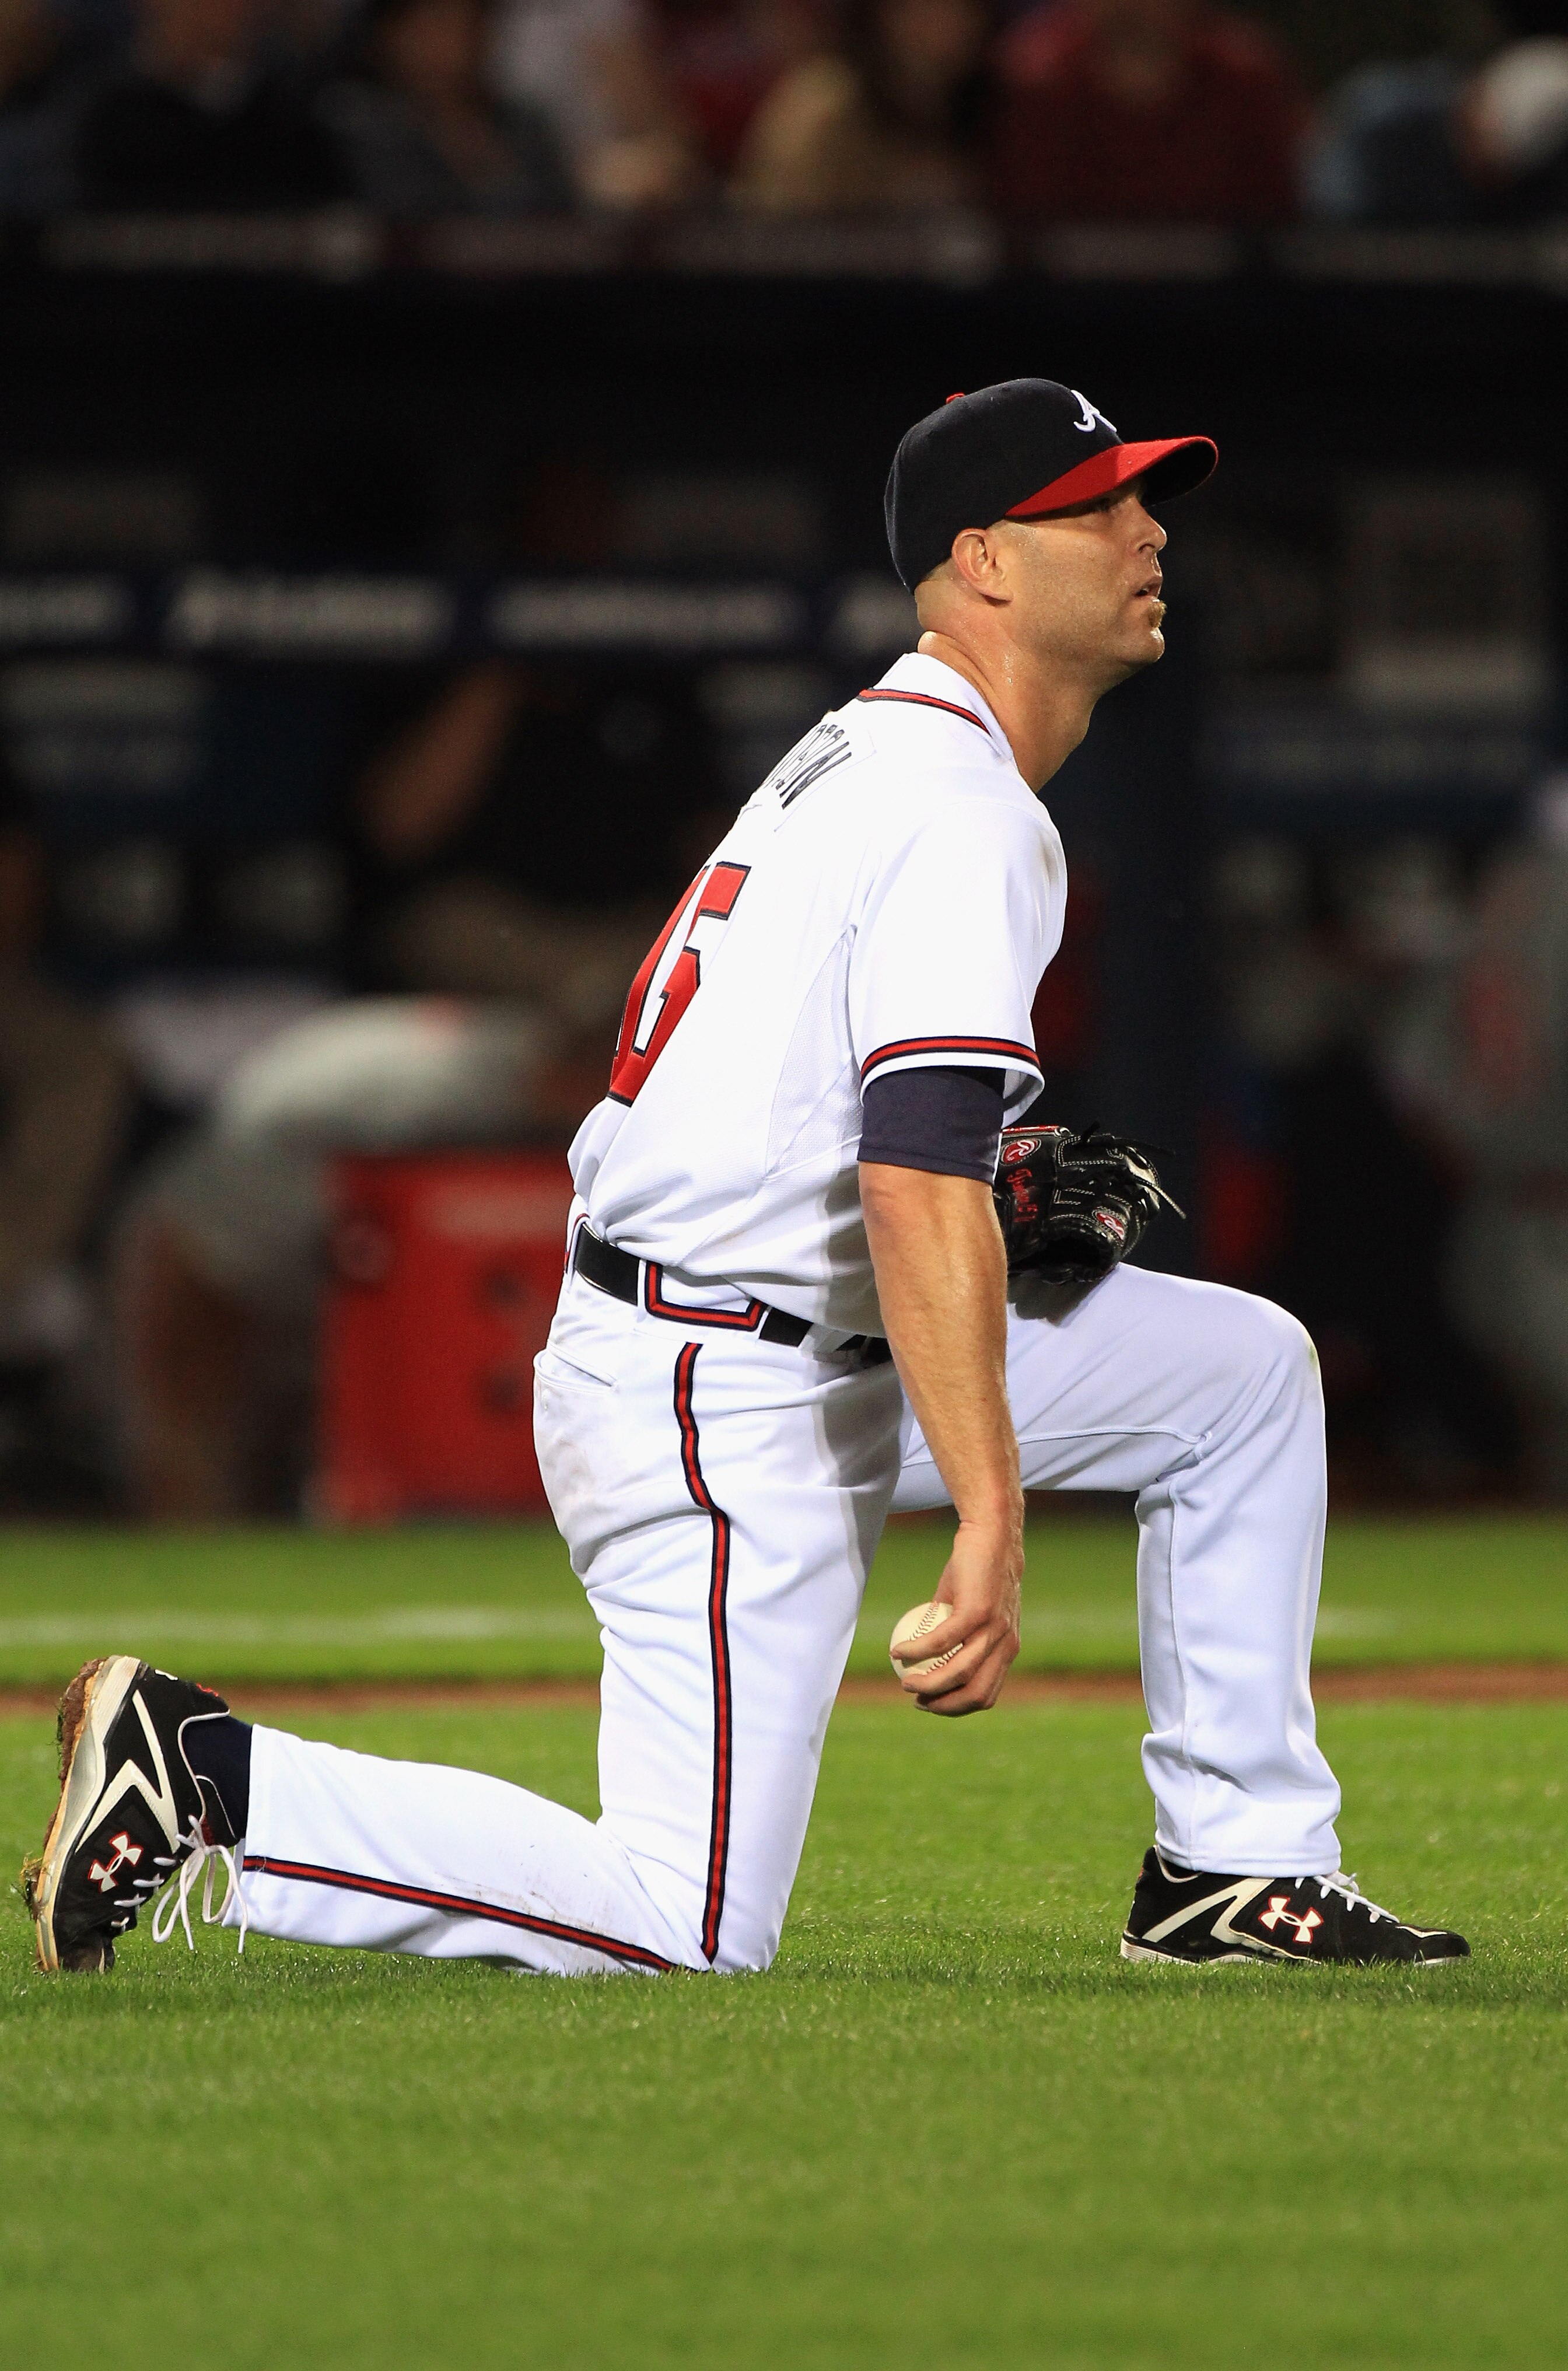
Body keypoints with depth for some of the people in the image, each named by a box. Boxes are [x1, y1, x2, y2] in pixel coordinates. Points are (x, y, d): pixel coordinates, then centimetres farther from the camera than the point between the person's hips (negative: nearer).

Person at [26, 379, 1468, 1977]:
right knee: (689, 1927, -12)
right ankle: (209, 1784, -7)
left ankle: (1236, 1873, 14)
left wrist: (999, 1194, 10)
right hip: (725, 1415, -10)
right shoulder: (964, 814, -17)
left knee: (1245, 1366, 13)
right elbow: (917, 1183, -29)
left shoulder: (864, 753, 14)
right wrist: (991, 1519, -34)